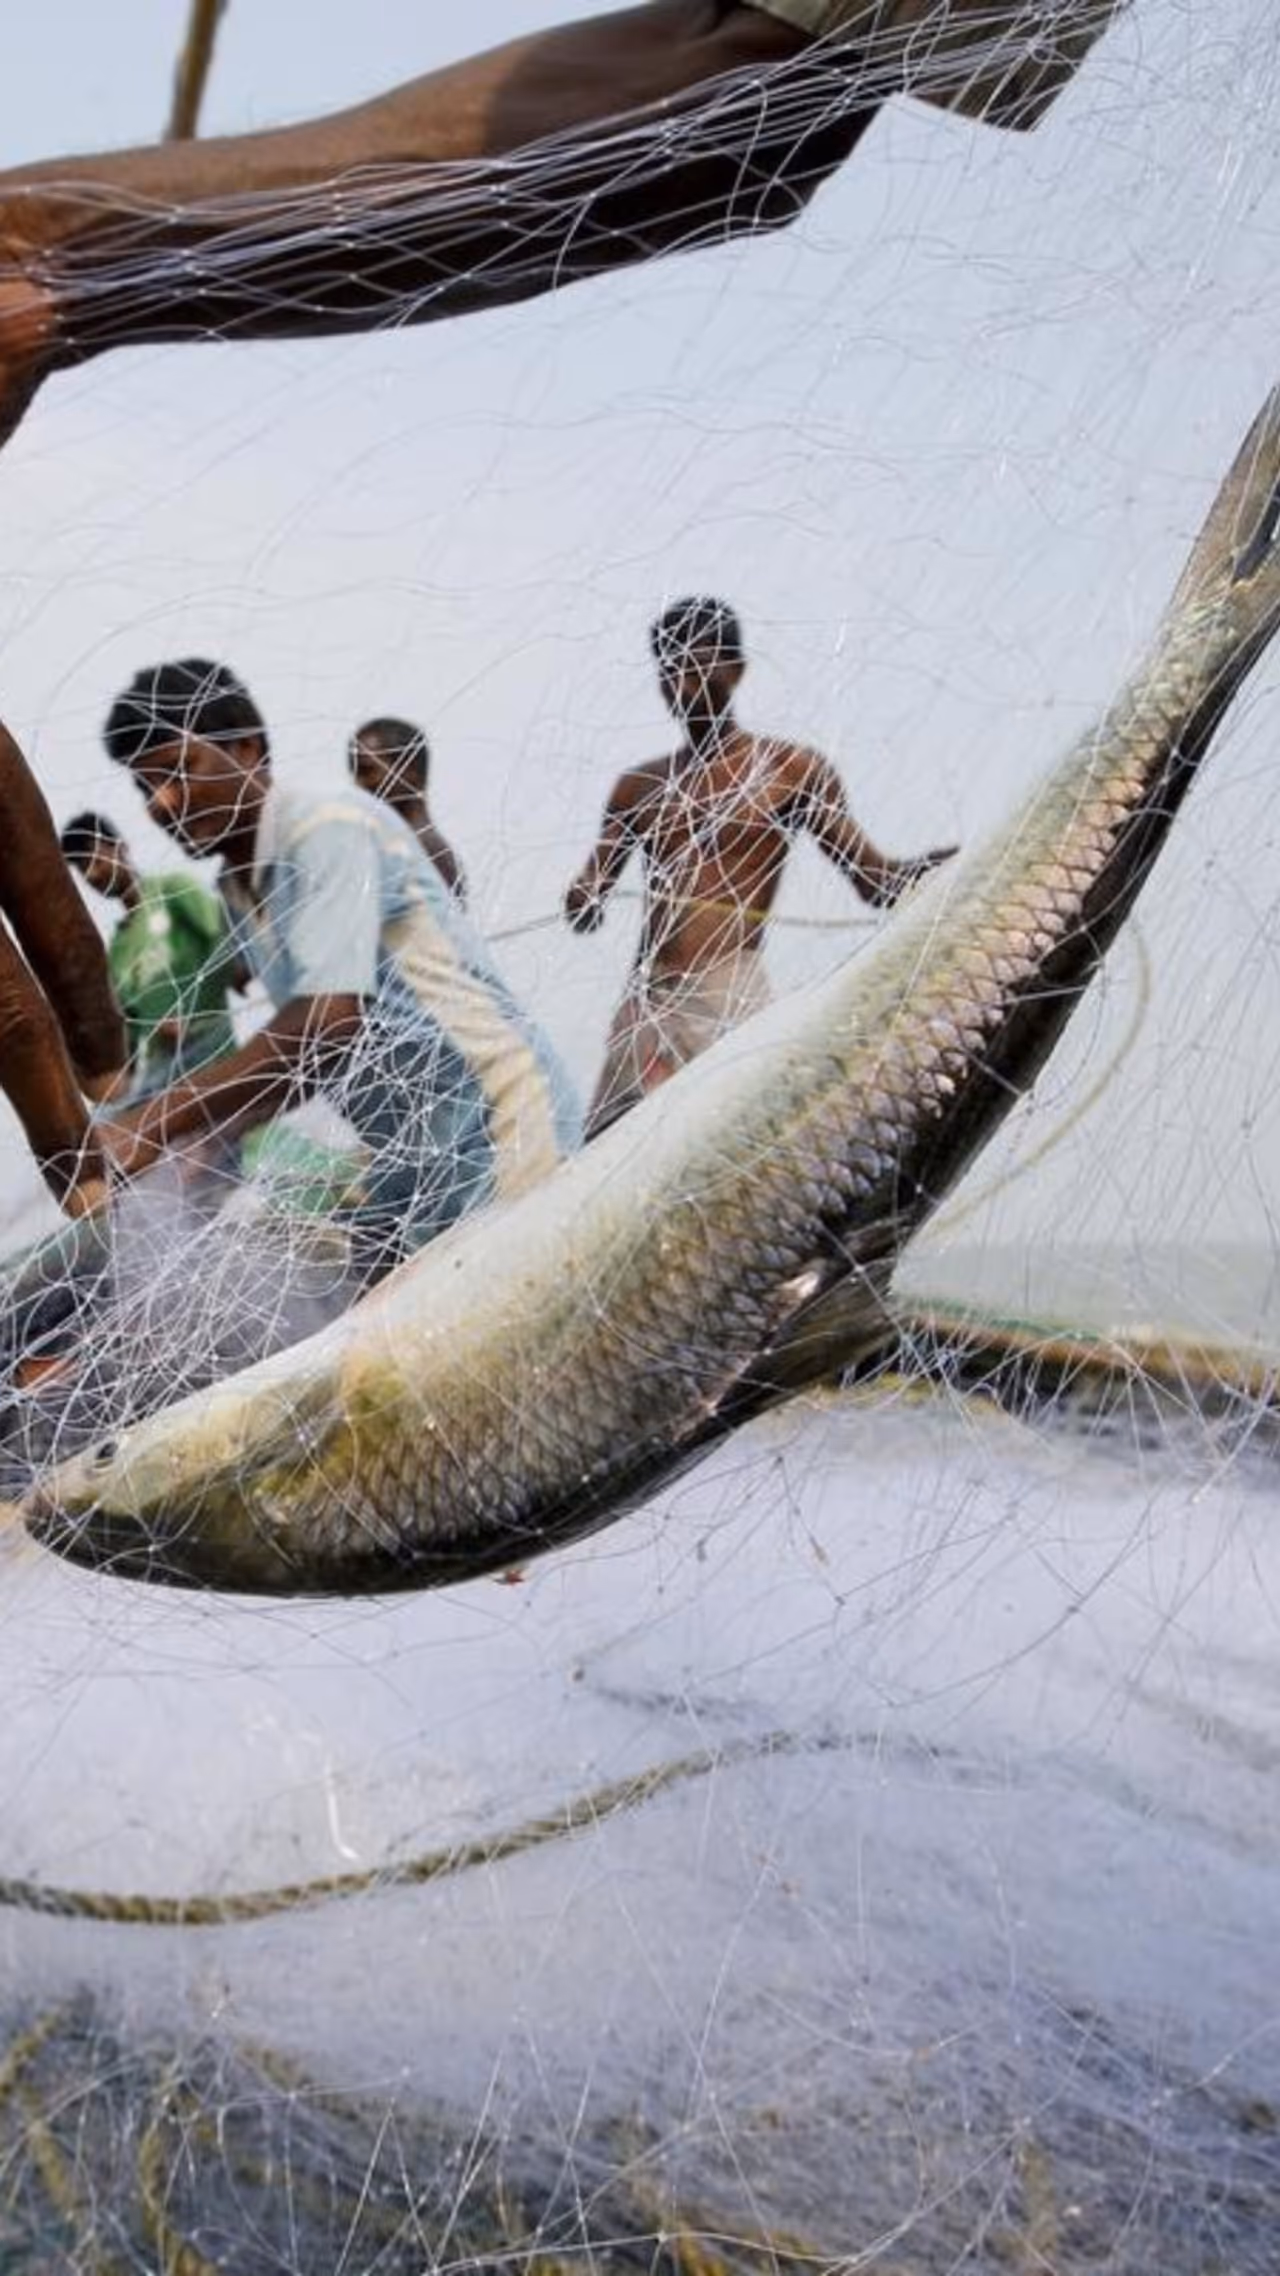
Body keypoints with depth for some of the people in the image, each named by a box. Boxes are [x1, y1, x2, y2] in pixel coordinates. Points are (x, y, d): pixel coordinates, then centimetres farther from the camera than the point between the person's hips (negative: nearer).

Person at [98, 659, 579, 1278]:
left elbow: (327, 1024, -29)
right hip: (407, 1161, 9)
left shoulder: (331, 829, -16)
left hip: (499, 1129, -9)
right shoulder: (239, 901, 11)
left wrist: (149, 1127, -32)